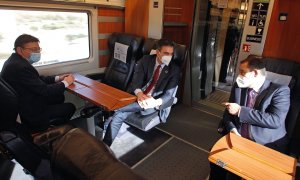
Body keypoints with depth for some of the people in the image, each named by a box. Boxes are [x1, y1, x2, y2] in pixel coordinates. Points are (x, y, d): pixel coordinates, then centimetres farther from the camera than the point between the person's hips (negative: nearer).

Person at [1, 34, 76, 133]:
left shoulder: (15, 61, 1)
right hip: (30, 115, -9)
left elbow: (38, 80, 9)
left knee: (60, 97, 19)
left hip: (21, 106, 9)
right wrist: (65, 82, -12)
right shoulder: (21, 67, -30)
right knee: (70, 108, 5)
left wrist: (57, 78, 0)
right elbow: (45, 91, -26)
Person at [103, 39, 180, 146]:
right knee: (119, 115, -22)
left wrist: (156, 102, -30)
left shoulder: (175, 69, -3)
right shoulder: (145, 60, 2)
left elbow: (168, 94, -8)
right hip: (136, 96, 3)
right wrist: (139, 93, -33)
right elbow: (136, 79, -9)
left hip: (152, 101, -3)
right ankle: (105, 146, -7)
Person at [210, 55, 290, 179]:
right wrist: (232, 129, -12)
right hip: (237, 138, 4)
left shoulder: (280, 91, -7)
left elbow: (275, 120, -19)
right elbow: (228, 111, 8)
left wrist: (240, 111, -19)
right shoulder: (238, 87, 7)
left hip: (267, 145, -3)